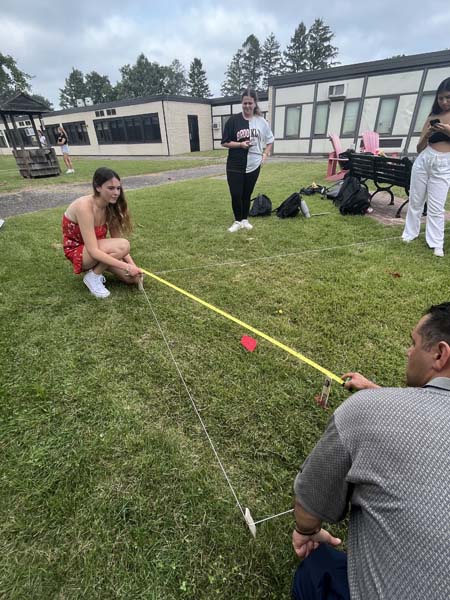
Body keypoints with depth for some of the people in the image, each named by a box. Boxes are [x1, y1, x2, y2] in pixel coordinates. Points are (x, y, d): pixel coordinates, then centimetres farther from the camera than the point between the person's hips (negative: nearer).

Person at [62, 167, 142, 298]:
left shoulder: (110, 207, -6)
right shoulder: (84, 206, -28)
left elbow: (116, 239, -7)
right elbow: (93, 250, -33)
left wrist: (132, 265, -20)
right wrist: (125, 266, -37)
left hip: (97, 250, 6)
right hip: (78, 251, -6)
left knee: (133, 277, -10)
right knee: (123, 246, -32)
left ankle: (96, 268, 11)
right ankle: (92, 276, -10)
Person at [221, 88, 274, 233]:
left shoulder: (261, 121, 3)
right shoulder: (233, 120, -4)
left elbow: (270, 140, 17)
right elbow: (224, 142, -3)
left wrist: (265, 154, 5)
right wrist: (240, 144, -15)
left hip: (254, 165, 2)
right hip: (235, 166, -2)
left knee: (247, 194, 9)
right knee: (236, 195, -3)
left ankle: (245, 220, 25)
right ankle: (238, 221, 15)